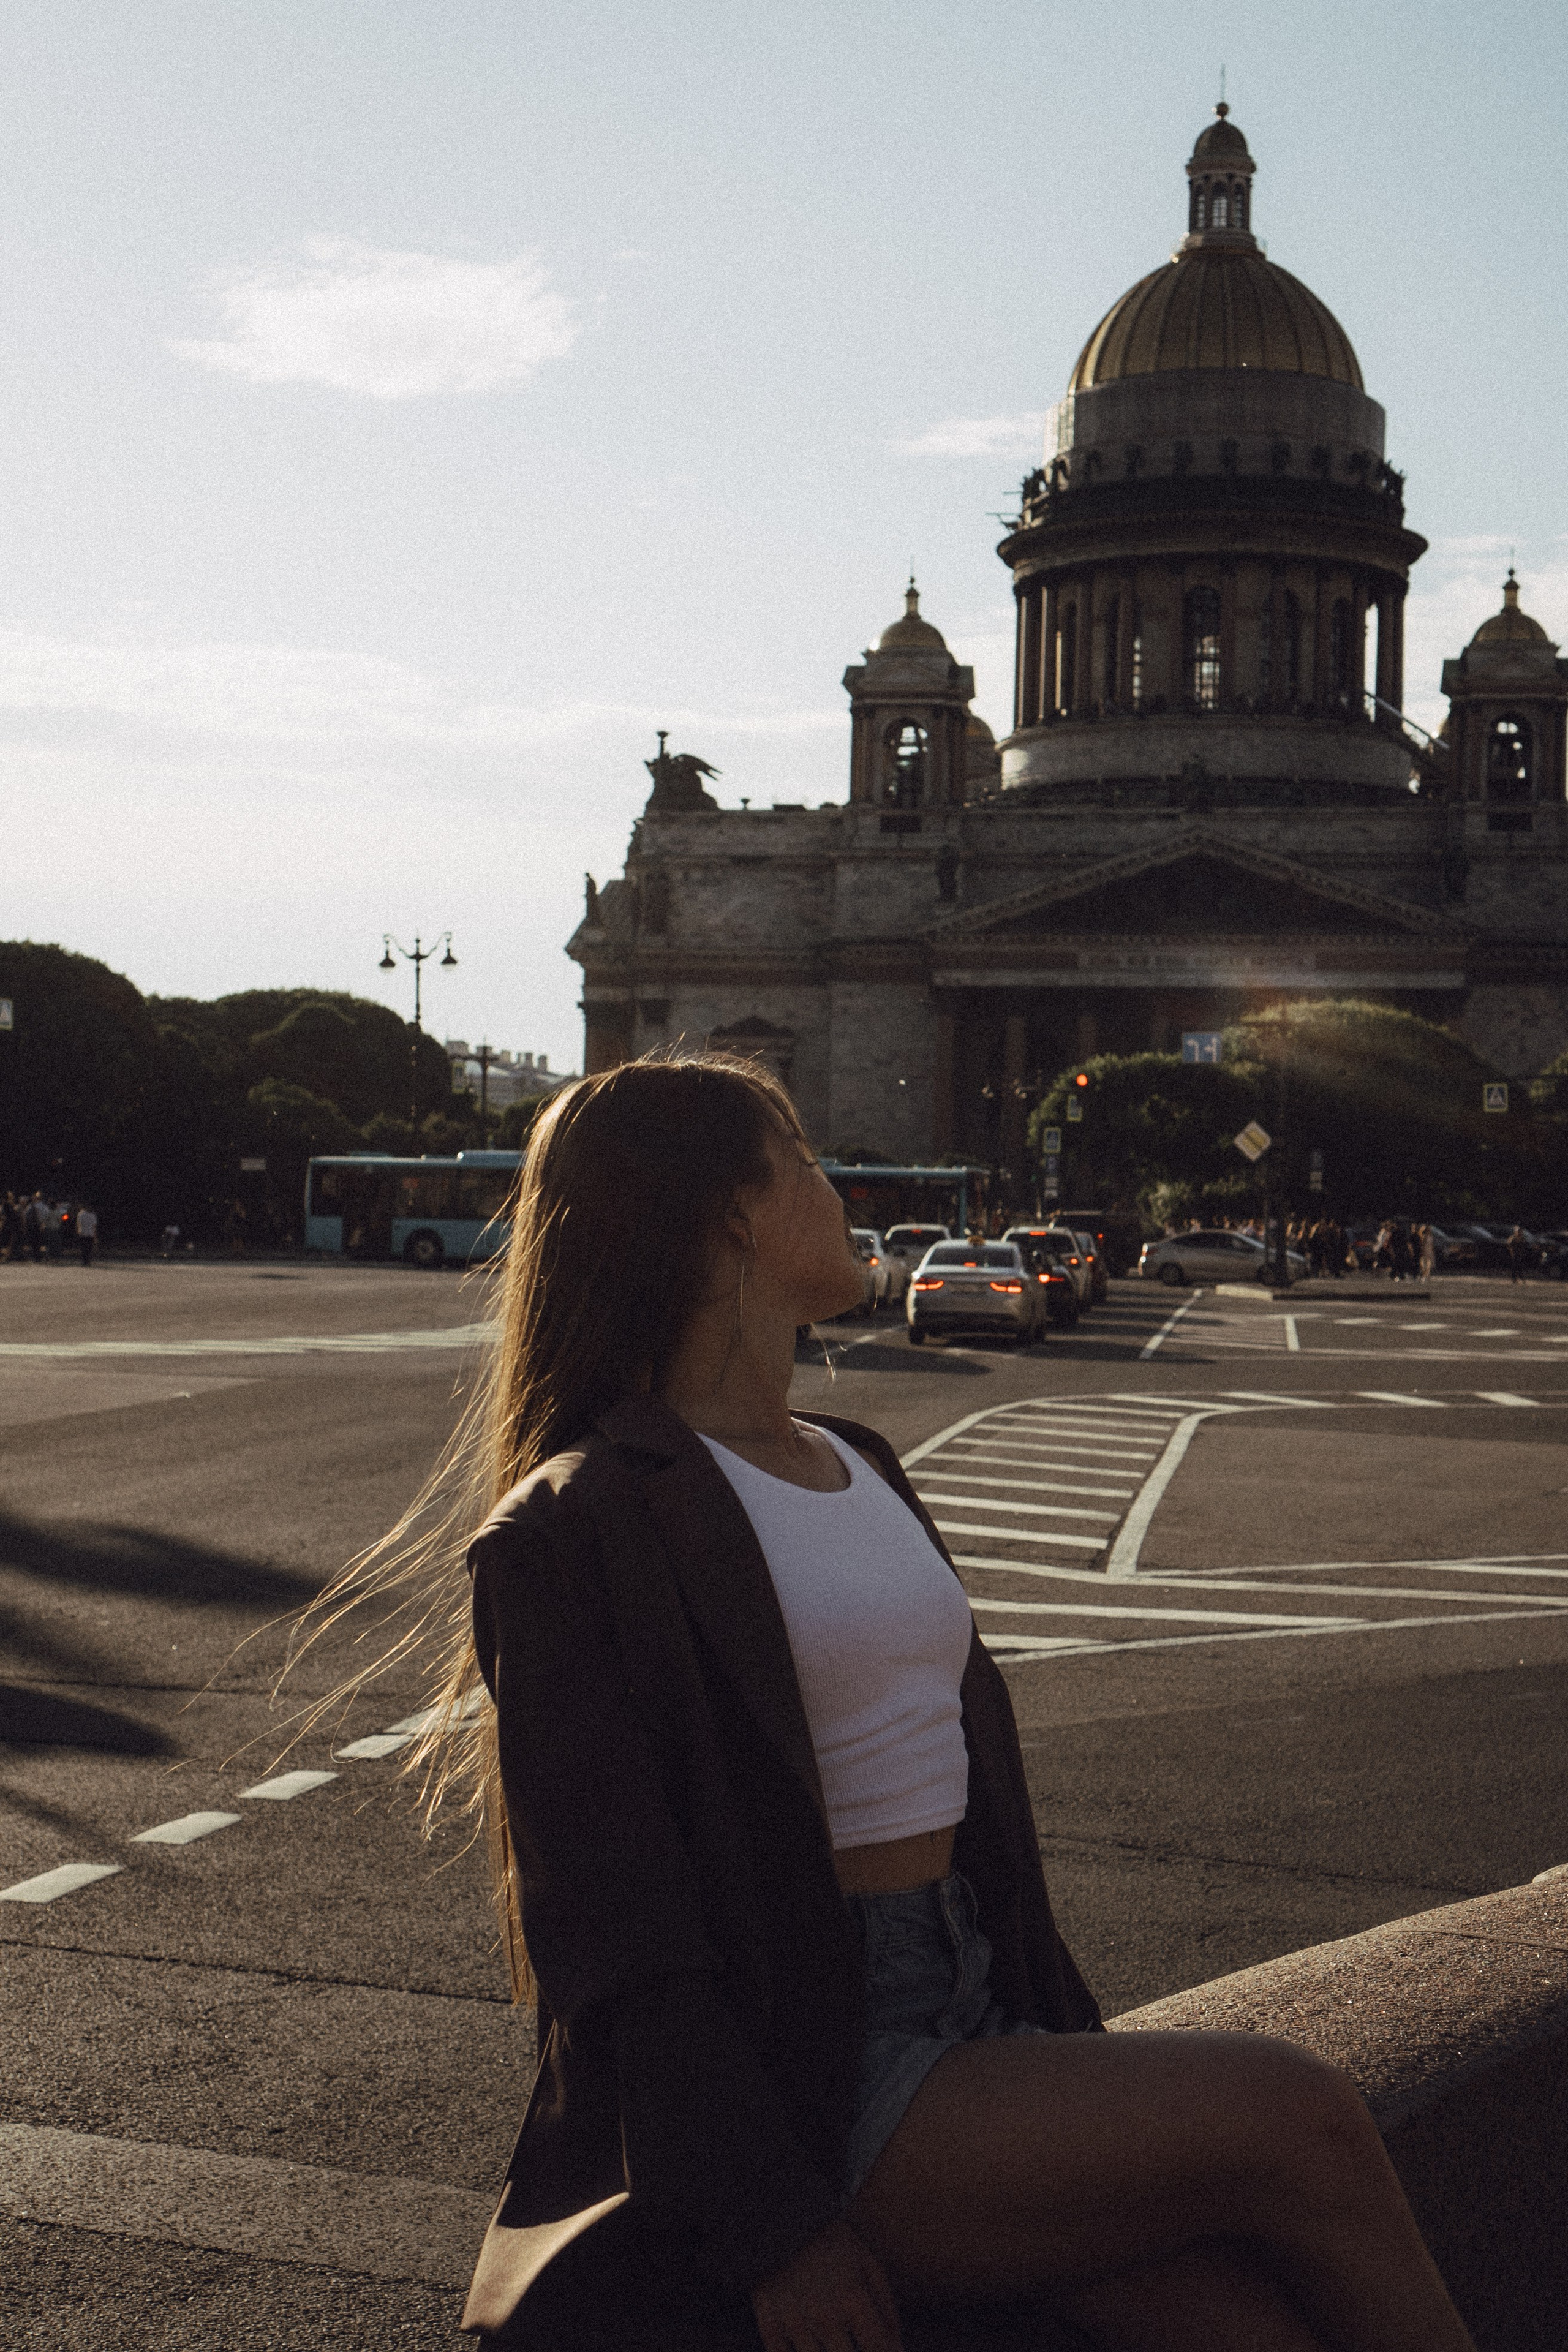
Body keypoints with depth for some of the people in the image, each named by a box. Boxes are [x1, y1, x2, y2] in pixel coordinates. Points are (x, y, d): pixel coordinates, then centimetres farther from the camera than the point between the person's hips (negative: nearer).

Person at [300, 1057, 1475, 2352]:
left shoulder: (857, 1468, 19)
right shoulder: (584, 1527, -8)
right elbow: (613, 1923, -12)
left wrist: (1084, 2059, 11)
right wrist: (773, 2230, -17)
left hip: (973, 2028, 7)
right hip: (801, 2086, -7)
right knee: (1298, 2121, -20)